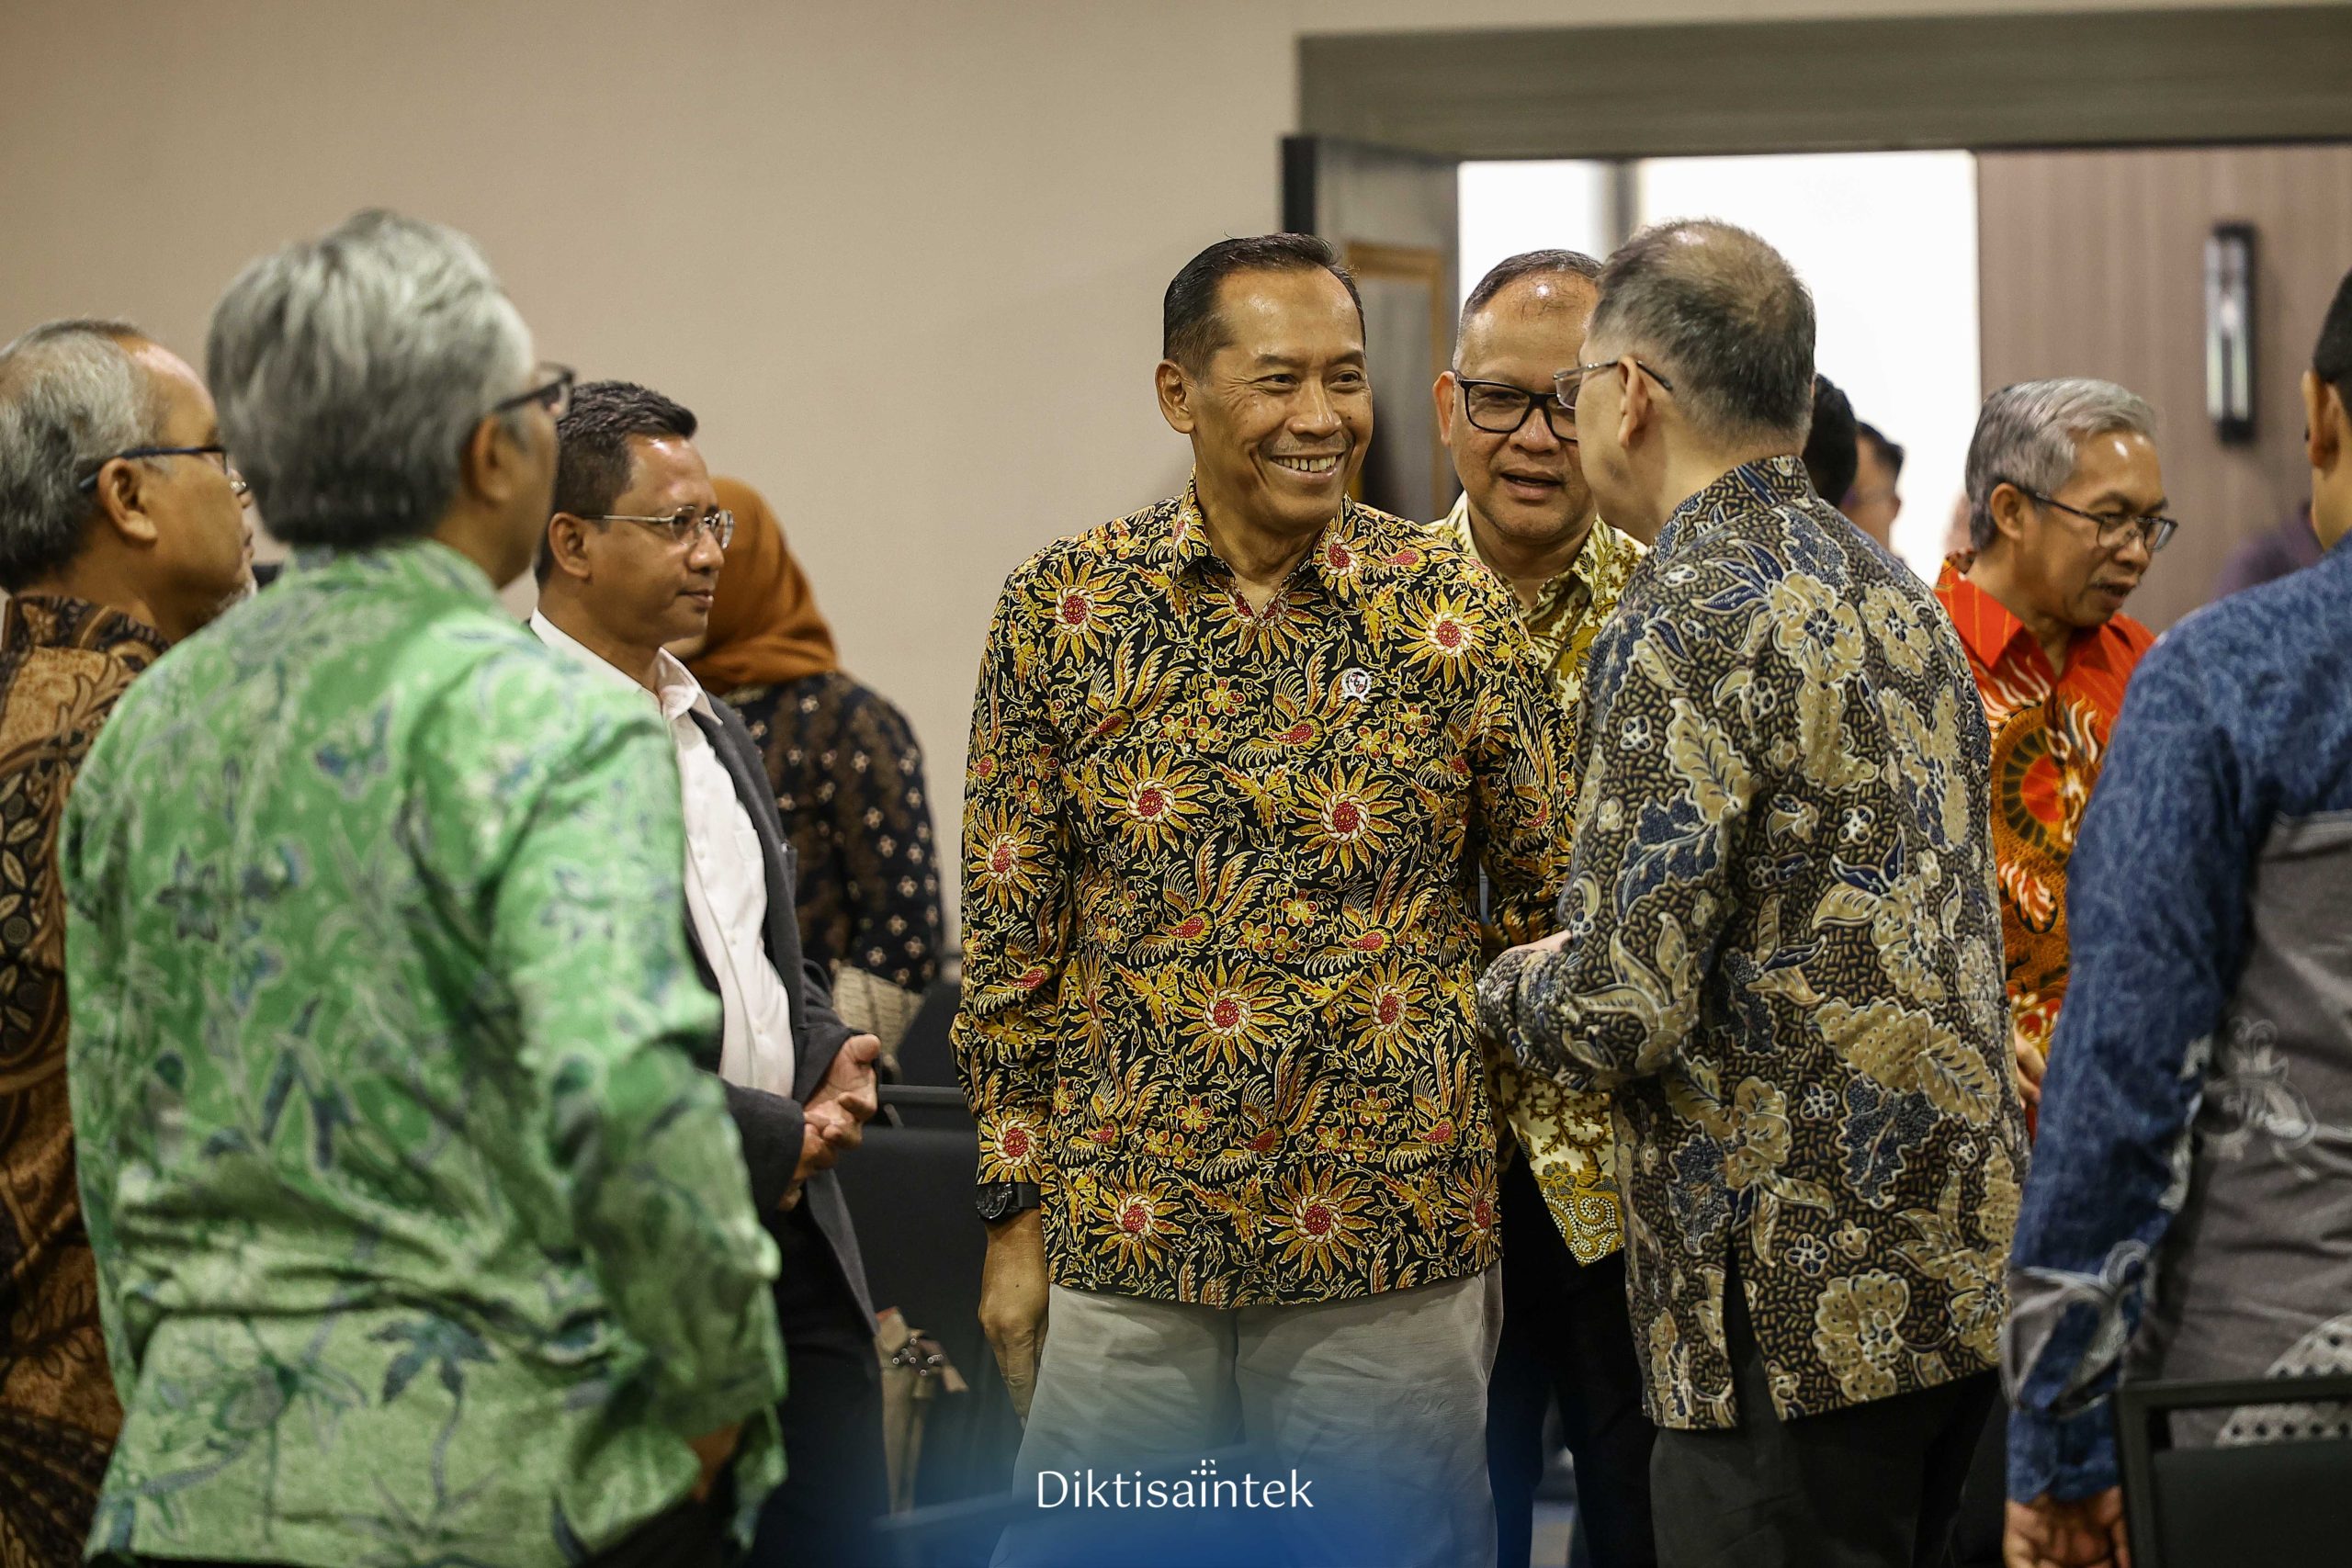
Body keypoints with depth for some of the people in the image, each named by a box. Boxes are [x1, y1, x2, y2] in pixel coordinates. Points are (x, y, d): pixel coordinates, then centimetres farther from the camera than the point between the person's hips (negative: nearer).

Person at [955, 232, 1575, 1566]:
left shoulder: (1457, 615, 0)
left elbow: (1558, 907, 6)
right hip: (1123, 1249, 1)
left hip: (1393, 1254, 0)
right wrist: (1017, 1213, 3)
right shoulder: (1064, 610, 1)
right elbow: (1009, 937, 5)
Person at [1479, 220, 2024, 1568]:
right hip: (1960, 1262, 9)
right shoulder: (1895, 591, 14)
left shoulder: (1690, 621, -15)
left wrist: (1509, 987, 3)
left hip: (1808, 1300, -9)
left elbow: (1618, 1011, -19)